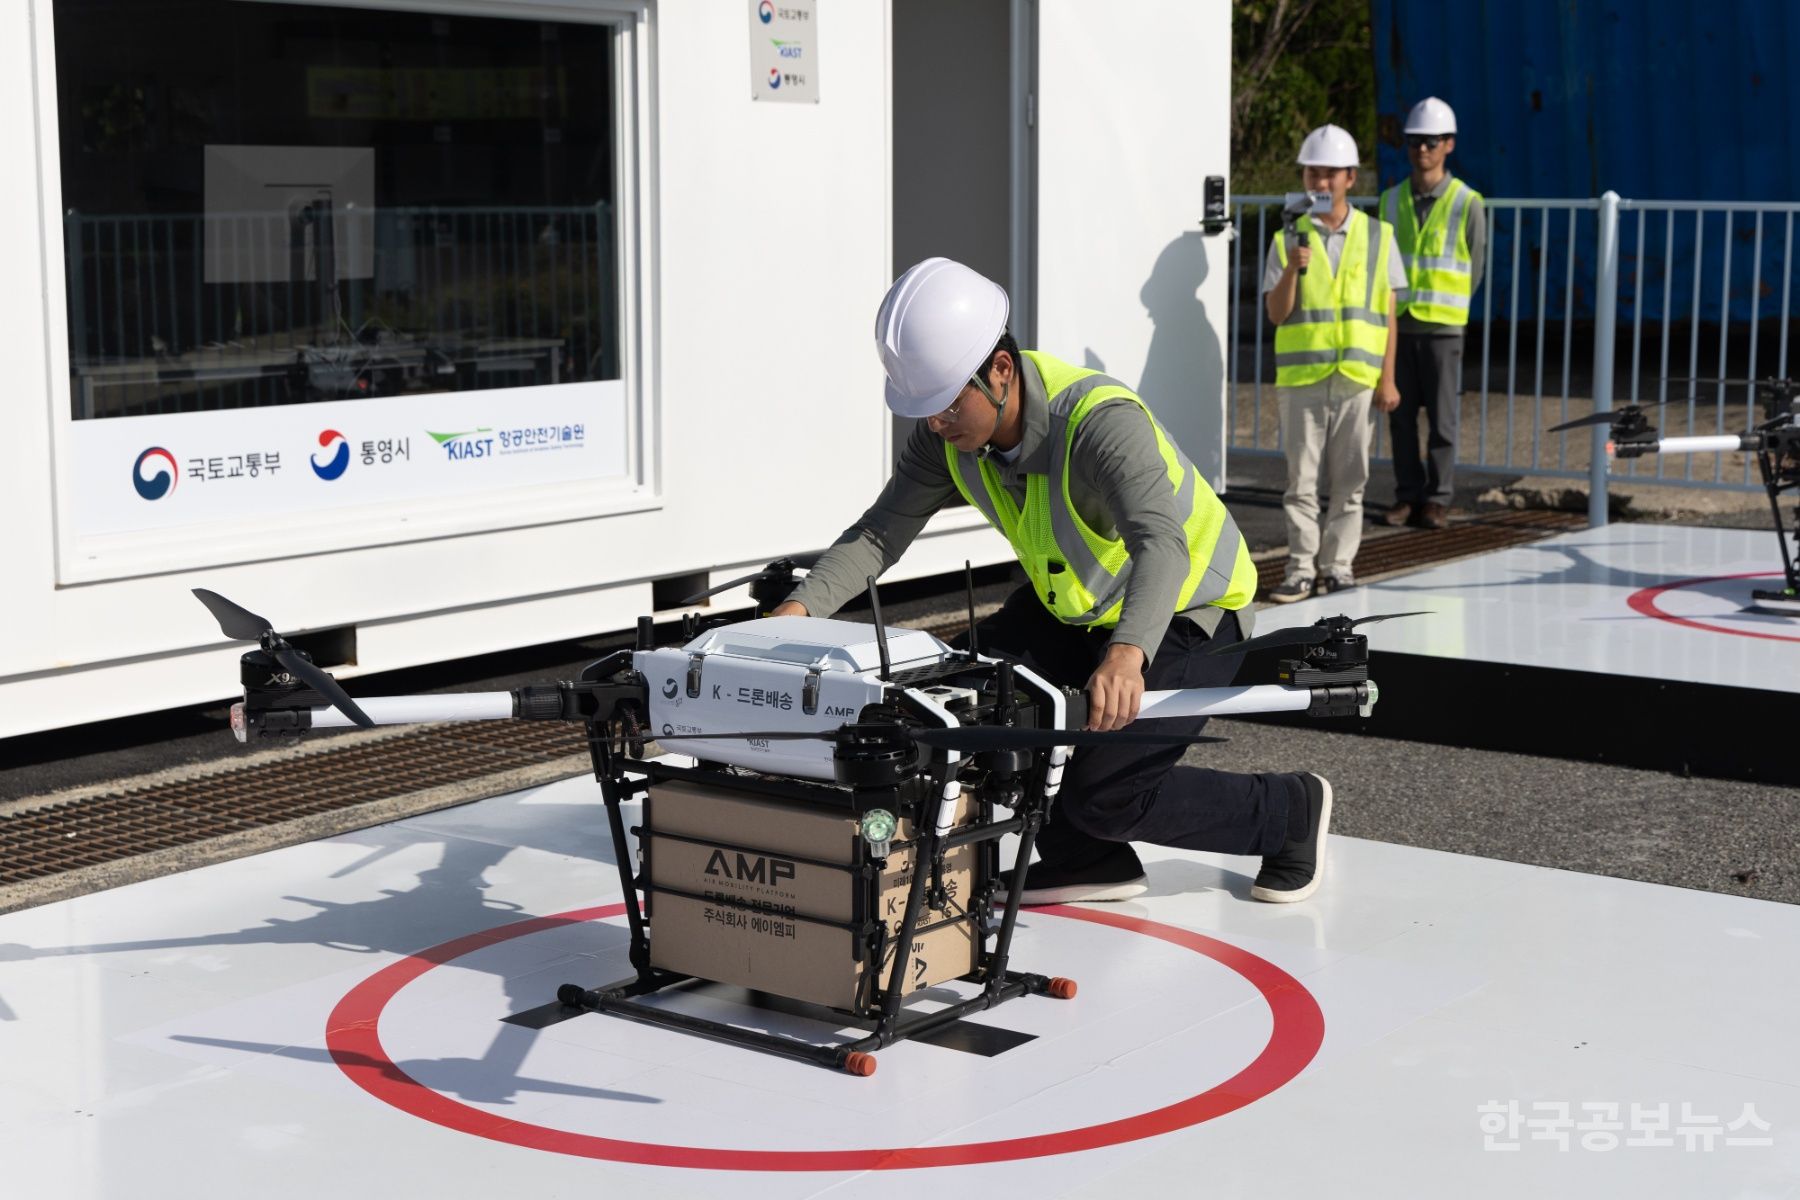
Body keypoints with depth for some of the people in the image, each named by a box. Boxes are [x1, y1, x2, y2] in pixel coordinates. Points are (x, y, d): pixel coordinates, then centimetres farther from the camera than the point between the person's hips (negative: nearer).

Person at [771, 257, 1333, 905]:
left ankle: (1291, 809, 9)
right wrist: (803, 606, -30)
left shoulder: (1102, 420, -36)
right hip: (1073, 604, 7)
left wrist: (1126, 653, -67)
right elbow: (882, 530, -13)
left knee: (1100, 796, -15)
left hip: (1188, 610, -7)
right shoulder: (950, 432, -15)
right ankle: (1087, 858, 10)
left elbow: (1160, 543, -49)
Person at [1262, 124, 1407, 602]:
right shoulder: (1288, 238, 6)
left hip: (1358, 377, 0)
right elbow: (1276, 313, 1)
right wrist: (1293, 269, -17)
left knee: (1349, 480, 4)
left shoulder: (1377, 237, 7)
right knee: (1301, 479, 0)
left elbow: (1388, 313, 7)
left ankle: (1338, 566, 13)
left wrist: (1387, 378, 2)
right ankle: (1301, 568, 6)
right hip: (1301, 376, 0)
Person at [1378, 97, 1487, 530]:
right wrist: (1389, 308, 10)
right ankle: (1408, 495, 13)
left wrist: (1445, 308, 8)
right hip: (1397, 323, 3)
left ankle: (1437, 499, 8)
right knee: (1401, 416, 5)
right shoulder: (1391, 200, 7)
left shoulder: (1467, 203, -2)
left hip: (1442, 327, -3)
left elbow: (1474, 268, 5)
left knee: (1442, 419, 0)